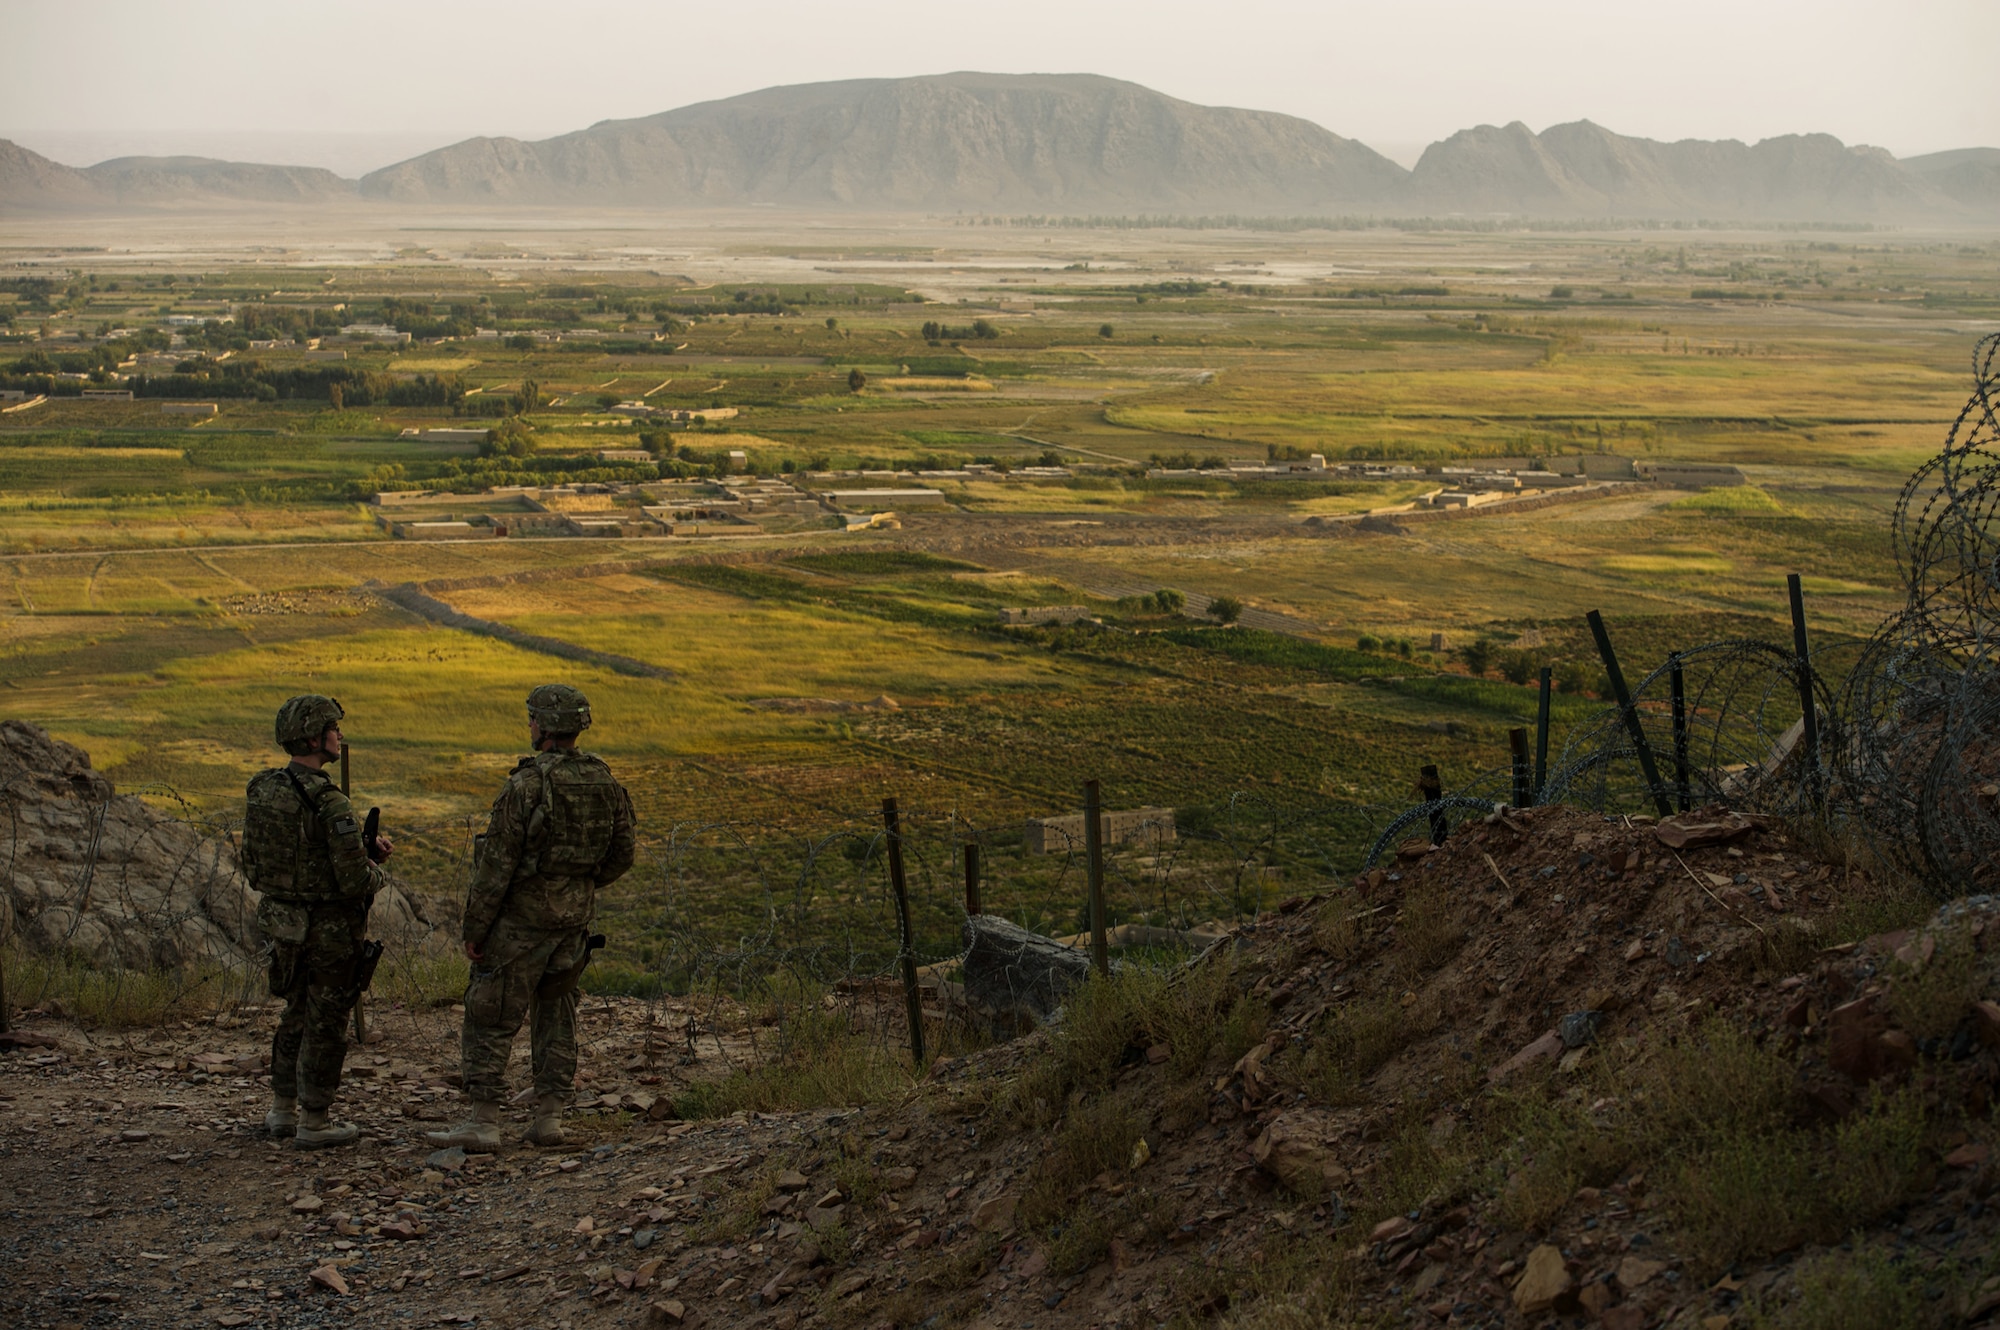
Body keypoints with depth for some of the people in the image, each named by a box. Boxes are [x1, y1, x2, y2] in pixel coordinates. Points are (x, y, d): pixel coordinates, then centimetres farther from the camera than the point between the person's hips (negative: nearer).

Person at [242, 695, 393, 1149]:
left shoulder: (262, 791, 1)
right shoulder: (329, 803, -24)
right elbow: (354, 880, -24)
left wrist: (365, 851, 9)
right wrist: (377, 876, -1)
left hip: (282, 920, 8)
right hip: (329, 929, -7)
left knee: (297, 1015, 22)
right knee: (325, 1025, 5)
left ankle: (282, 1111, 30)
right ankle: (313, 1123, 14)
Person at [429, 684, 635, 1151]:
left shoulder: (527, 784, -18)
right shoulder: (604, 782, 2)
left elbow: (496, 863, -16)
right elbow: (621, 856, 10)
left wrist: (474, 927, -9)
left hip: (521, 919, -6)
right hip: (575, 920, 6)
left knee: (490, 1017, 1)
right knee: (556, 1014, 16)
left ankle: (483, 1123, 0)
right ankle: (549, 1117, 15)